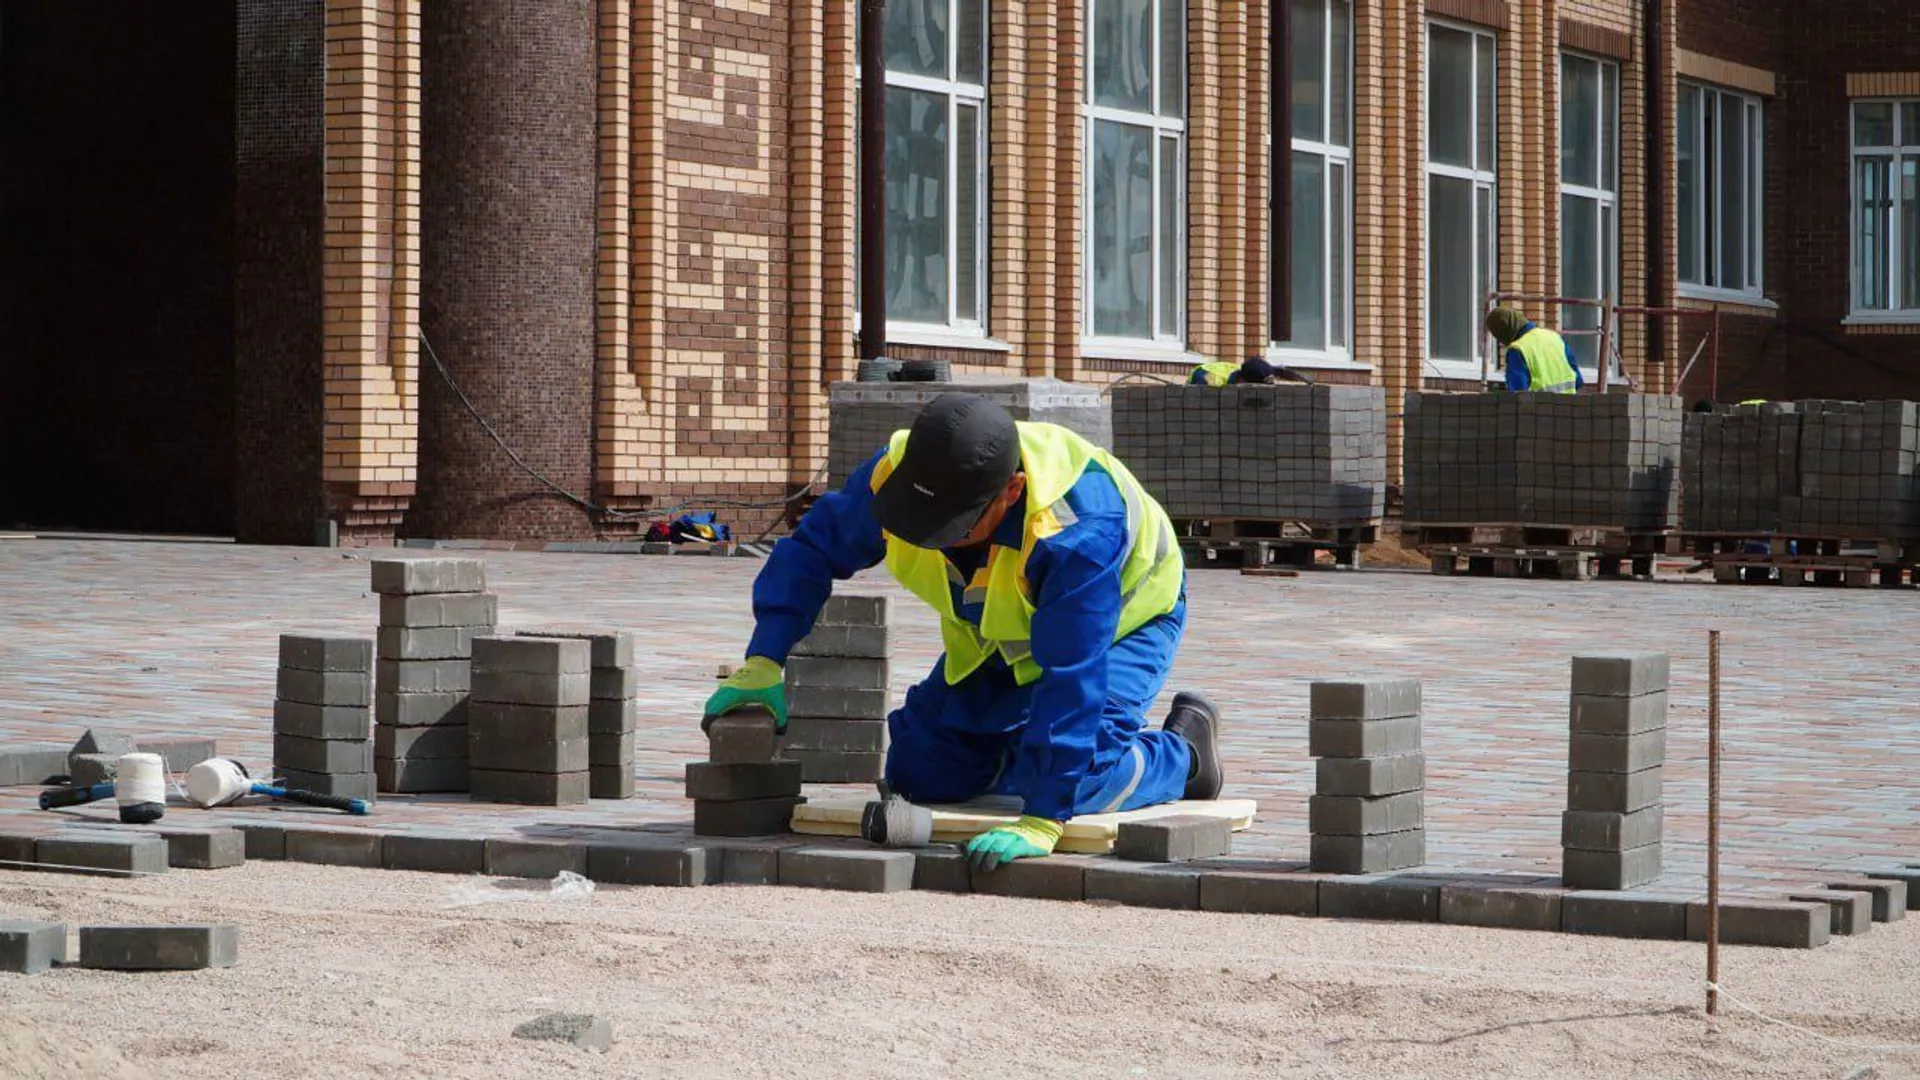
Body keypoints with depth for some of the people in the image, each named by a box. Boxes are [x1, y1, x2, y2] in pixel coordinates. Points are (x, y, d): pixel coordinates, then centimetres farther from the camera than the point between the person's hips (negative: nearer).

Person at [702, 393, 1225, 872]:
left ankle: (1182, 750, 5)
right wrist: (765, 660, -24)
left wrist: (1041, 820, -46)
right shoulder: (895, 474, -30)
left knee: (1082, 777, -28)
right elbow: (812, 548, -12)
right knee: (918, 775, -3)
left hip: (1123, 618, -6)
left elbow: (1072, 681, -44)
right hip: (1000, 634, 6)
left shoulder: (1077, 530, -45)